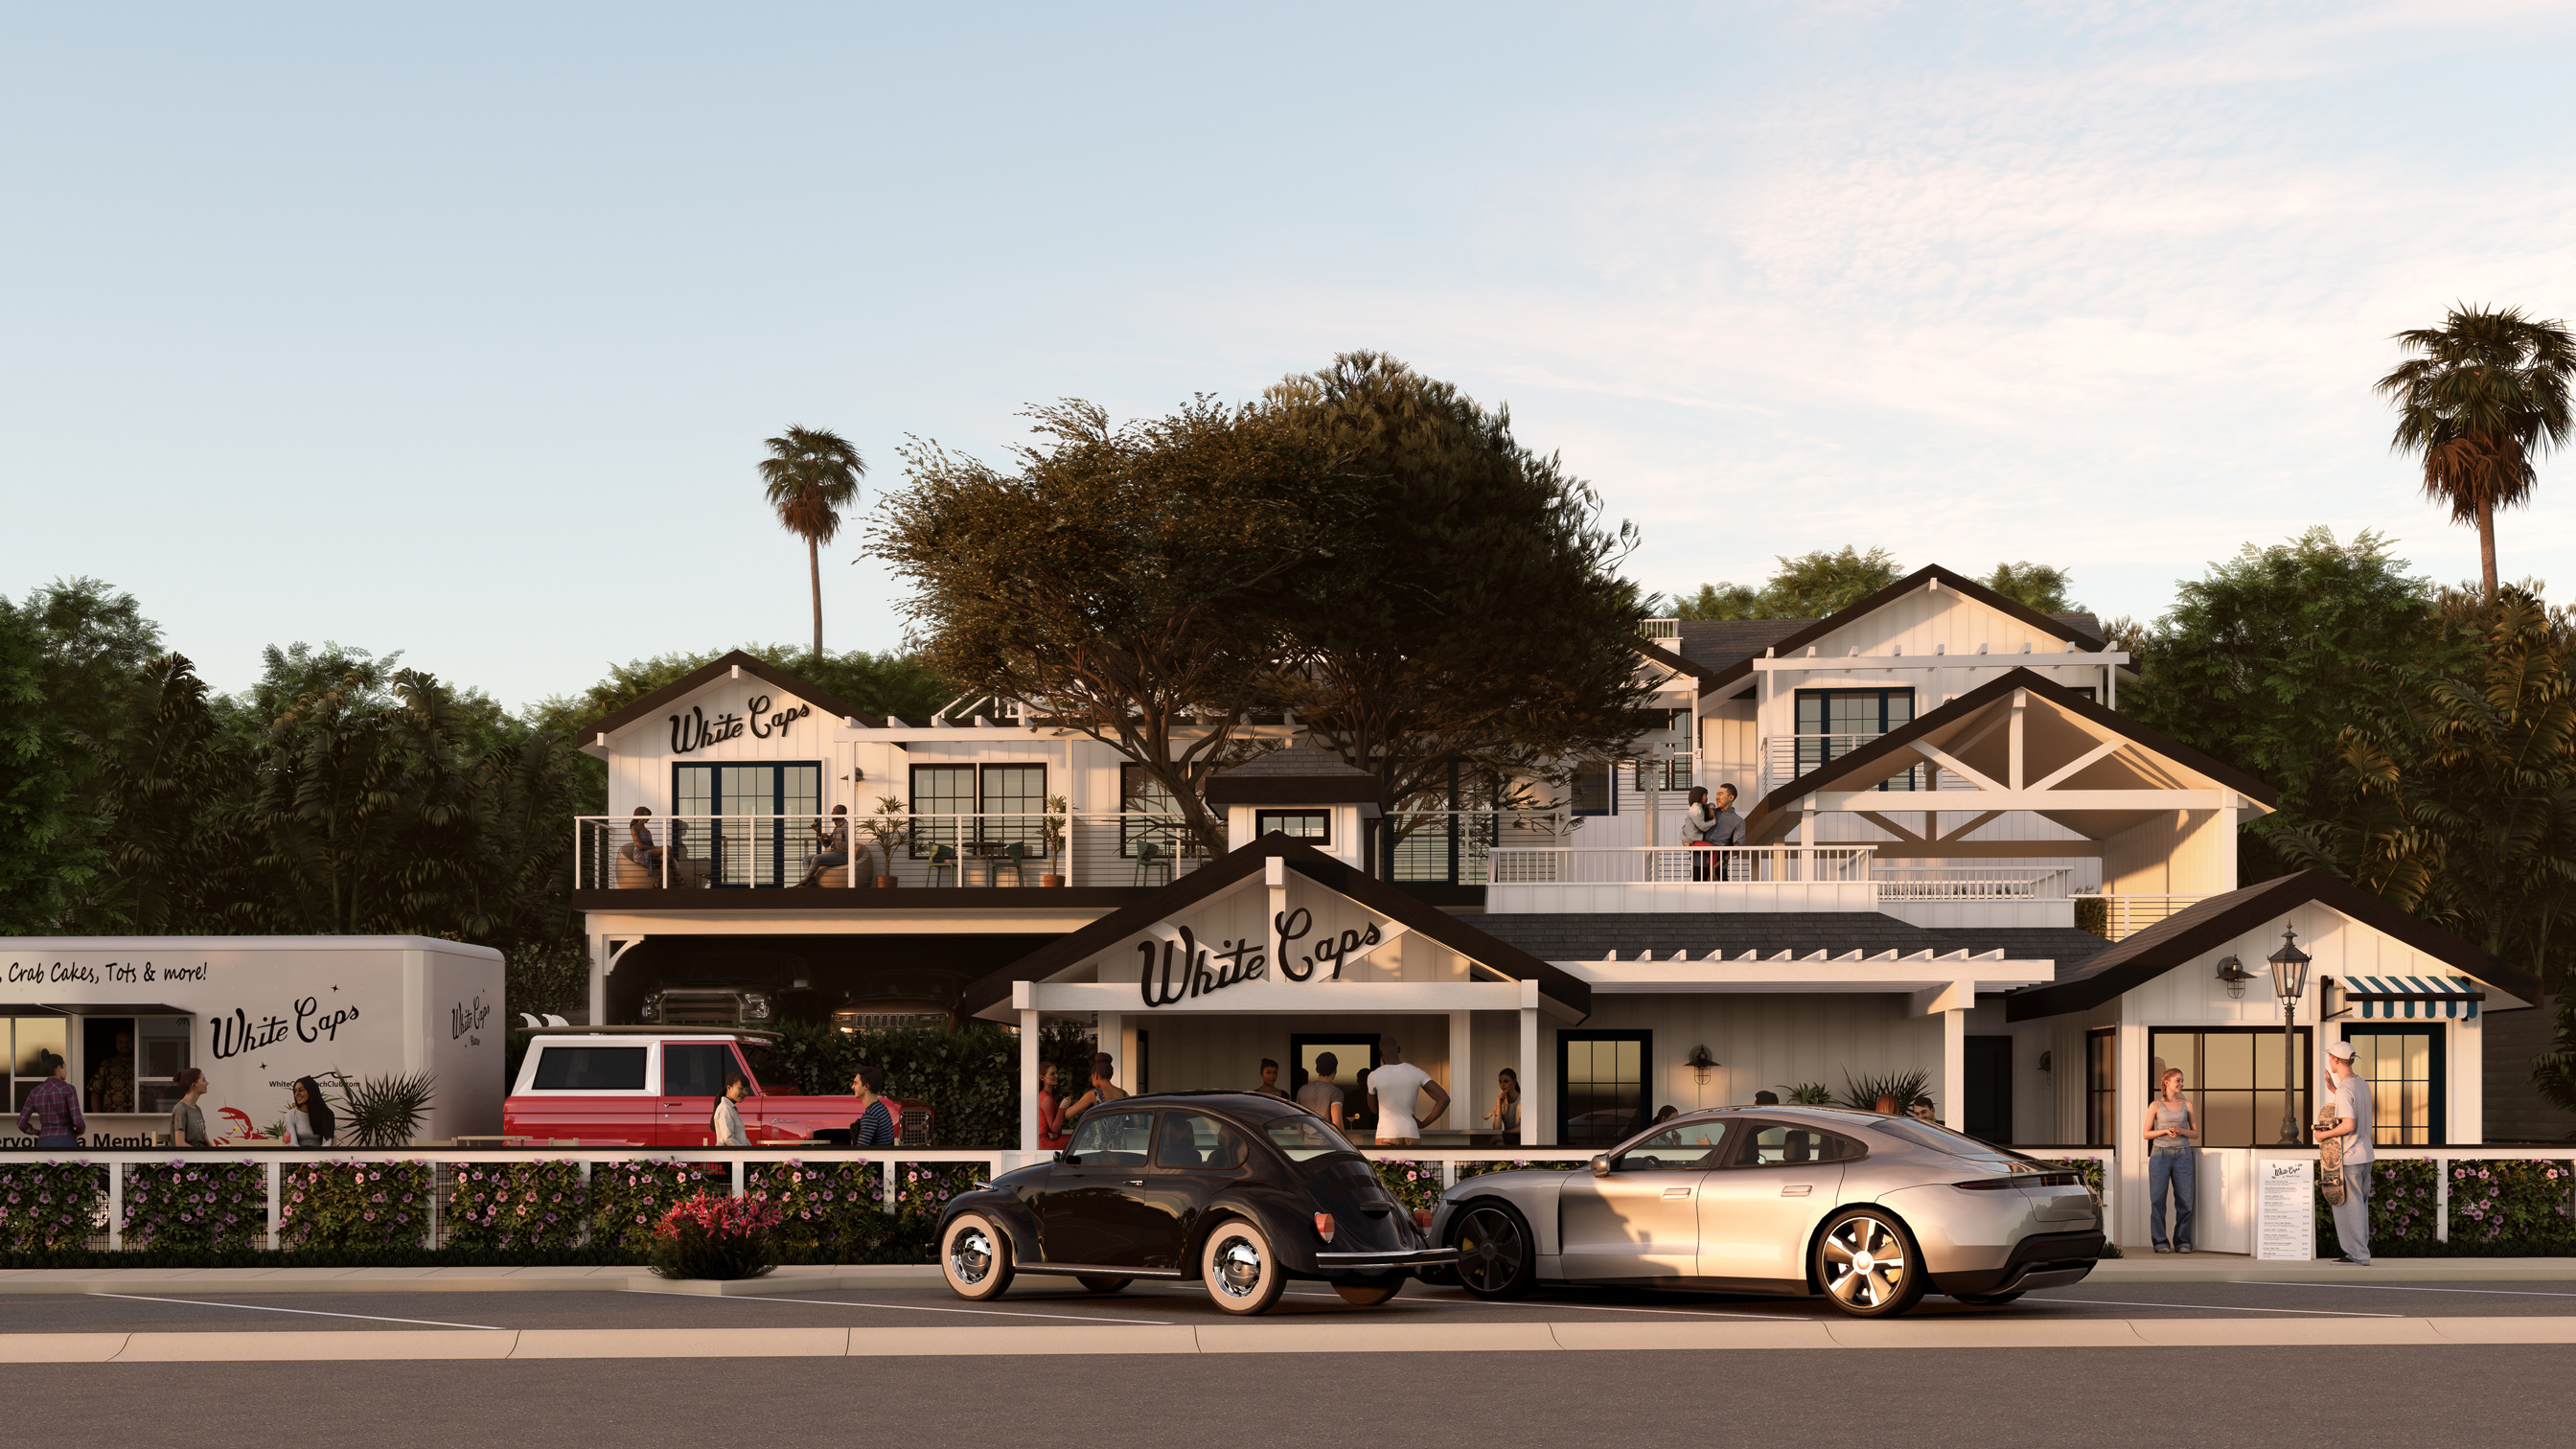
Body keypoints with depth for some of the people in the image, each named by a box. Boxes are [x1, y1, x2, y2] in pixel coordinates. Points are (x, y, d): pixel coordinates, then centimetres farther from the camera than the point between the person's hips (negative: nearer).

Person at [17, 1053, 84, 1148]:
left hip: (46, 1147, 4)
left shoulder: (35, 1092, 5)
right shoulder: (68, 1089, -8)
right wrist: (81, 1130, 9)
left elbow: (21, 1123, 3)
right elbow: (77, 1121, -16)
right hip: (66, 1146, -4)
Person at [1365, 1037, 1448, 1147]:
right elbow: (1444, 1099, -5)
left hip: (1387, 1137, -3)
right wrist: (1424, 1123, 2)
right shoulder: (1417, 1073, 3)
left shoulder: (1374, 1076, -5)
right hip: (1412, 1136, 3)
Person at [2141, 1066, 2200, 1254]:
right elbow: (2146, 1134, 3)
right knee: (2158, 1200, -4)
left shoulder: (2186, 1103, 9)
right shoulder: (2156, 1105, 3)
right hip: (2160, 1154, -2)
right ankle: (2160, 1243, 2)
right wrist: (2165, 1131, -13)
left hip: (2182, 1155, 2)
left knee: (2185, 1200, -2)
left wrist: (2181, 1131, -10)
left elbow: (2196, 1133, 11)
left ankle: (2182, 1242, 6)